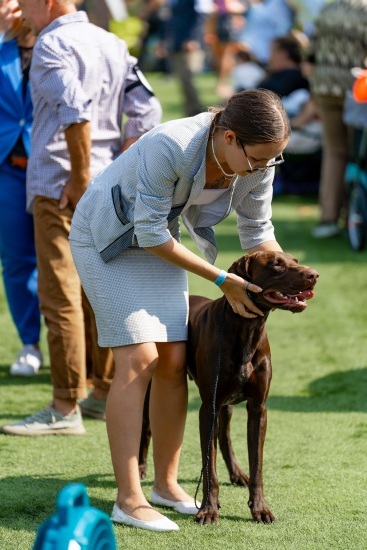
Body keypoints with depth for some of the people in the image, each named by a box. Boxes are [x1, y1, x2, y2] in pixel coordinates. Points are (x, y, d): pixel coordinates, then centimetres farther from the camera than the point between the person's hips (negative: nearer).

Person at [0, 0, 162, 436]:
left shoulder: (52, 44, -11)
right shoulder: (112, 44, 13)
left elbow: (76, 109, -25)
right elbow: (147, 113, 8)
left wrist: (80, 176, -19)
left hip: (59, 185, -8)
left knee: (60, 295, -5)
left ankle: (66, 408, -5)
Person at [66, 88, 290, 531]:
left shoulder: (258, 163, -17)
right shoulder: (171, 148, -37)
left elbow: (257, 233, 0)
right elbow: (150, 233, -27)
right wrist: (221, 280, -25)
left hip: (157, 238, 6)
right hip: (106, 236, -6)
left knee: (173, 361, -1)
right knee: (138, 359, -14)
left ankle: (166, 483, 14)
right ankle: (129, 500, -13)